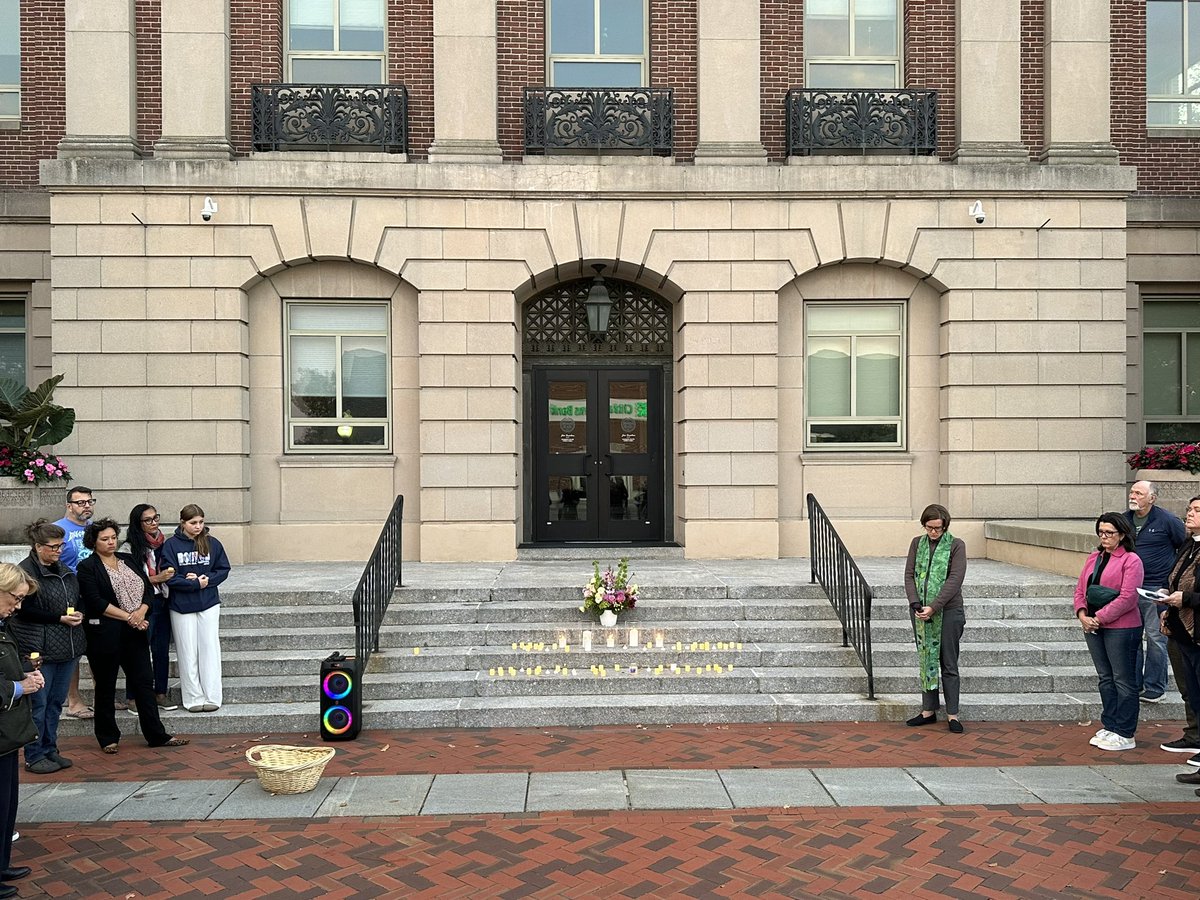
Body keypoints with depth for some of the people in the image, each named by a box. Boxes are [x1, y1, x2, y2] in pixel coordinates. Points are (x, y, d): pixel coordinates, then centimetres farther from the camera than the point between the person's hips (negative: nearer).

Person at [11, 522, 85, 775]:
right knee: (38, 704, 1)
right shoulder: (26, 572, -11)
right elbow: (25, 610, -16)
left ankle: (49, 750, 26)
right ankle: (34, 757, 13)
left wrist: (79, 612, 1)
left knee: (56, 702, 15)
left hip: (67, 648, 7)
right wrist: (60, 618, -17)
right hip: (39, 649, -7)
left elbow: (78, 599, 23)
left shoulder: (63, 570, 13)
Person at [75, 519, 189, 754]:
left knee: (144, 682, 6)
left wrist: (141, 611, -9)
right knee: (106, 688, 8)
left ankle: (157, 735, 11)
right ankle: (108, 739, 21)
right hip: (105, 635, -5)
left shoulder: (128, 560, 12)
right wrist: (128, 617, -16)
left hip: (135, 633, 5)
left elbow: (149, 589, 9)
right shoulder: (87, 567, -4)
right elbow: (96, 602, -14)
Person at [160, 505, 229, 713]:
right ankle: (193, 698, 13)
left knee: (210, 649, 2)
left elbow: (223, 569, 2)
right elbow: (169, 577, -10)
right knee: (187, 654, 5)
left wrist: (205, 579, -14)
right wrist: (196, 583, -15)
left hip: (209, 604, 1)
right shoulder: (171, 545, -5)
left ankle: (212, 697, 8)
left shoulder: (212, 543, 1)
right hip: (181, 606, -1)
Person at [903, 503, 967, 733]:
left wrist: (934, 607, -18)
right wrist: (915, 604, -12)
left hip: (948, 611, -4)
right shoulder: (917, 543, 7)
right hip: (921, 612, 4)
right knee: (926, 660, 10)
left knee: (949, 664, 2)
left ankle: (952, 714, 10)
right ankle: (929, 710, 18)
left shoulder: (956, 545, -4)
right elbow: (909, 575, 2)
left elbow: (955, 580, -13)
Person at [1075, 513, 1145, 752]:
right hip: (1092, 626, 7)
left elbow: (1127, 598, -17)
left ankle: (1125, 734, 9)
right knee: (1106, 678, 14)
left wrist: (1099, 618, -17)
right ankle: (1109, 727, 24)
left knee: (1123, 680, 2)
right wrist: (1082, 614, -6)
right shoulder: (1094, 558, 12)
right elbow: (1080, 588, 10)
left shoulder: (1131, 560, -9)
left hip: (1120, 628, -7)